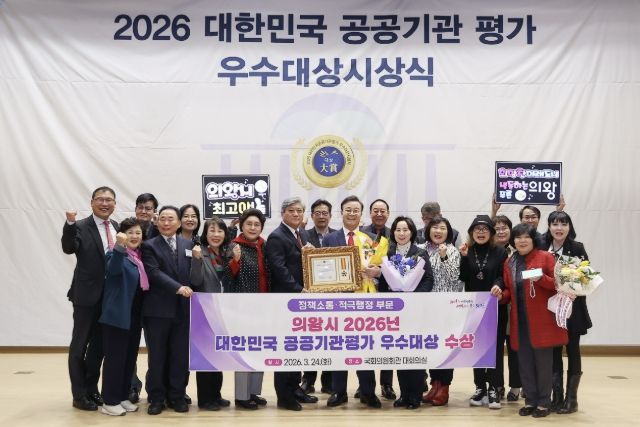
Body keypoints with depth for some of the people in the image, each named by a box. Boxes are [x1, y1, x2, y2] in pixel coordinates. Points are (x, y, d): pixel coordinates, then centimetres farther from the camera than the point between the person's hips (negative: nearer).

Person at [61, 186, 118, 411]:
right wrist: (69, 224, -40)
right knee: (80, 344, 6)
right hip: (87, 294, -6)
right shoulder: (81, 227, -9)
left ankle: (92, 389, 30)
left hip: (111, 295, 6)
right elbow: (68, 248, -26)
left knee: (99, 344, 16)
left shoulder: (117, 227, 8)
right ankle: (79, 395, 16)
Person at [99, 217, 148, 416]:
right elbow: (113, 269, -33)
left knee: (130, 357, 12)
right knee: (115, 357, -4)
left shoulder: (141, 256, 12)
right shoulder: (116, 253, -10)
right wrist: (120, 246, -45)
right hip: (117, 314, -7)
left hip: (135, 315, 8)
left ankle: (123, 397, 23)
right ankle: (110, 401, 4)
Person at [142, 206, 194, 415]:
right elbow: (154, 273, -13)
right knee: (157, 355, 5)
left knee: (181, 355, 7)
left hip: (183, 308, 2)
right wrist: (177, 288, -21)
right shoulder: (149, 246, 1)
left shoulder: (189, 245, 11)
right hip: (158, 309, -2)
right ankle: (156, 398, 16)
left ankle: (177, 396, 19)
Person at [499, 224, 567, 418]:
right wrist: (502, 296, -3)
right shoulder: (509, 263, 11)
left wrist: (541, 278, -23)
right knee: (525, 362, 8)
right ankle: (530, 400, 19)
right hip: (520, 320, 5)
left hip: (542, 320, -5)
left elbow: (558, 284, -6)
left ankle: (544, 402, 12)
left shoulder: (546, 257, -3)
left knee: (543, 361, 0)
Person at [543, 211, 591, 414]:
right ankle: (556, 395, 19)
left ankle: (571, 398, 16)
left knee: (572, 350, 6)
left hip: (572, 308, -2)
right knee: (553, 351, 7)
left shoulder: (577, 248, -3)